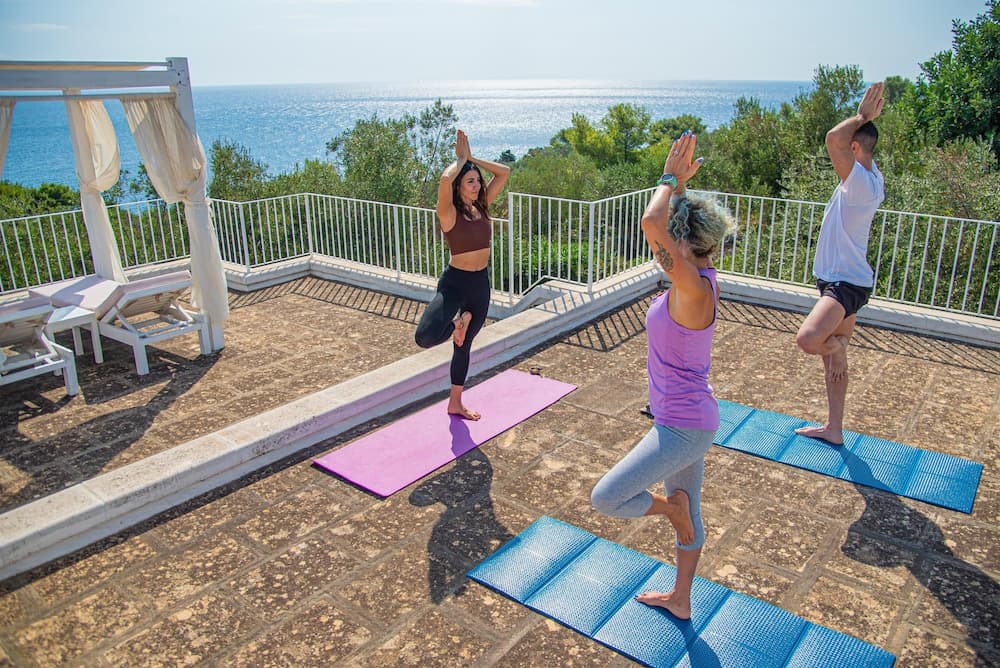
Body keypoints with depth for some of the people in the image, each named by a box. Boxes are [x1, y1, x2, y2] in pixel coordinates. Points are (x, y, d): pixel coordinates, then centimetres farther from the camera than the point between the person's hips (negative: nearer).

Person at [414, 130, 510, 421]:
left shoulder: (482, 205, 3)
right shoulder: (449, 213, -15)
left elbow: (504, 172, 7)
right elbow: (445, 179, -34)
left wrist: (472, 158, 0)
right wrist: (461, 159, -15)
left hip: (481, 284, 6)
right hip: (454, 282, -5)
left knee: (464, 345, 18)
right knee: (425, 337, -28)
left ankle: (455, 404, 34)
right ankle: (459, 321, 6)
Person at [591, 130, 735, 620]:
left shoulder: (693, 288, -27)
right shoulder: (699, 280, 0)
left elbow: (651, 221, -37)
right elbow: (664, 222, 13)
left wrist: (671, 181, -21)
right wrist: (677, 182, 4)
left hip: (682, 427, -10)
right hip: (686, 419, 10)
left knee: (605, 498, -8)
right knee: (688, 510, 24)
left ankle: (671, 506, 16)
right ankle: (680, 599, 42)